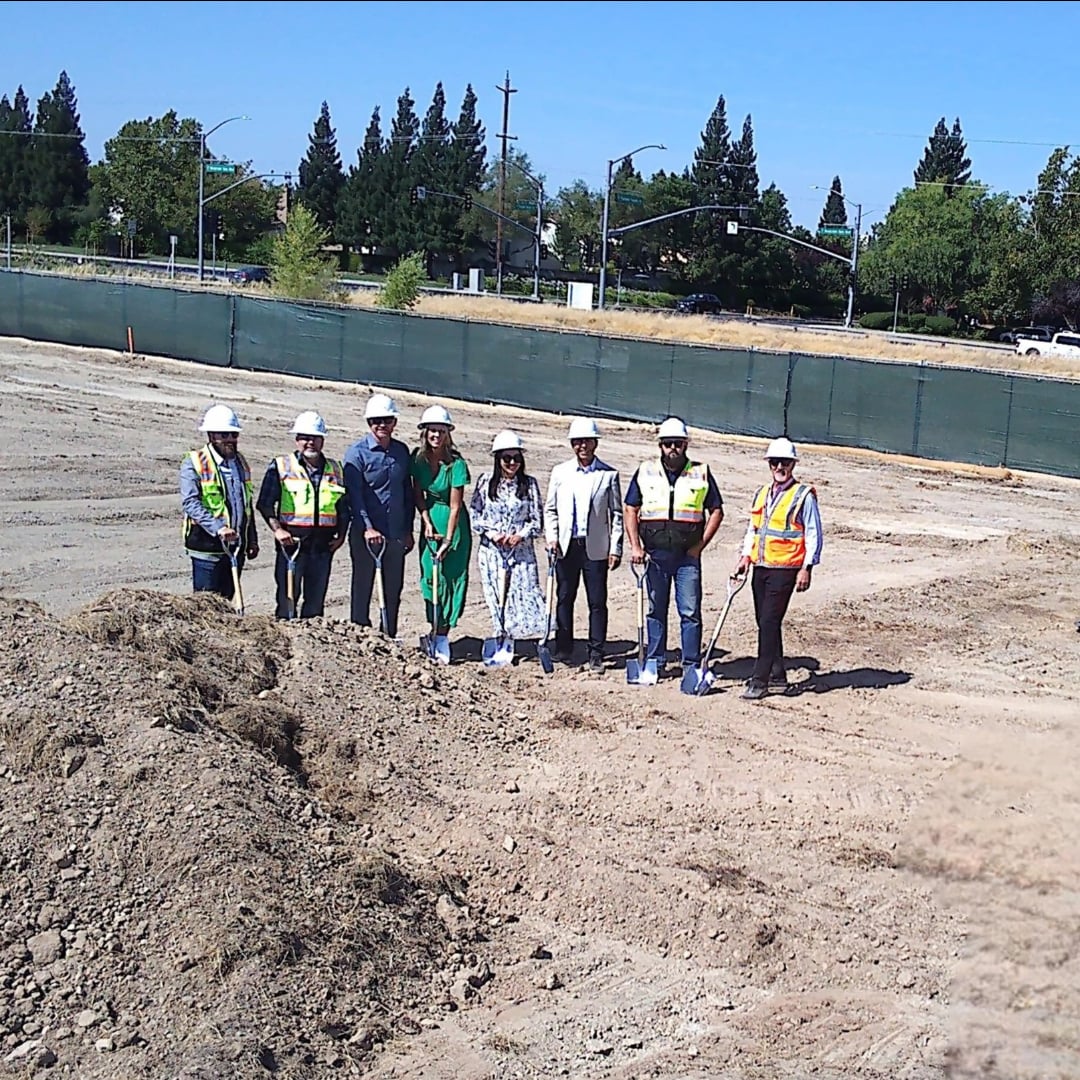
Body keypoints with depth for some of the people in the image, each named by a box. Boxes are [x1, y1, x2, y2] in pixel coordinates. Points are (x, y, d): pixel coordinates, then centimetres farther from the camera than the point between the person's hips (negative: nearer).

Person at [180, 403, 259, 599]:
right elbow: (190, 502, -18)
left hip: (236, 545, 7)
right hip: (207, 546, -6)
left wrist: (252, 540, 19)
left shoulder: (240, 462, 15)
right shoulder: (193, 463, -7)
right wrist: (218, 528, -29)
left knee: (226, 599, 11)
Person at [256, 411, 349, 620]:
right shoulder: (280, 466, 3)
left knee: (316, 597, 7)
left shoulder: (335, 470, 14)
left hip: (323, 543, 4)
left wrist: (341, 535, 7)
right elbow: (264, 503, 1)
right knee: (288, 595, -6)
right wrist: (277, 529, -12)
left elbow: (344, 506, 20)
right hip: (291, 540, -3)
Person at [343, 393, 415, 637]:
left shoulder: (402, 451, 9)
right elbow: (354, 494, -12)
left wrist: (408, 530, 11)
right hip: (366, 533, -5)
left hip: (396, 534, 5)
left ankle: (390, 637, 20)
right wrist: (367, 528, -21)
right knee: (362, 587, 3)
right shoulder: (357, 452, -6)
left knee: (394, 590, 10)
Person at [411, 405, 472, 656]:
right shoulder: (418, 457, -5)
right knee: (430, 576, 1)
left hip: (453, 523, -4)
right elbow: (418, 493, 5)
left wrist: (448, 540, -18)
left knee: (451, 576, -4)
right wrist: (426, 521, -7)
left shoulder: (456, 464, -19)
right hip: (430, 518, 4)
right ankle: (435, 631, 9)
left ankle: (442, 634, -1)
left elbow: (455, 506, -17)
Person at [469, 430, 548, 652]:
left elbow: (537, 520, 3)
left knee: (526, 595, -9)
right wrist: (490, 533, -9)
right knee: (497, 599, 2)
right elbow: (474, 513, 5)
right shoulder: (485, 481, 4)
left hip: (521, 550, -1)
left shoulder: (529, 484, 3)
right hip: (491, 551, 1)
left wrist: (521, 536, -12)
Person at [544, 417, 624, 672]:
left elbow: (617, 514, 3)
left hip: (596, 548, -2)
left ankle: (596, 655, 6)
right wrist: (551, 537, -2)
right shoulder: (560, 472, 8)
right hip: (566, 546, 2)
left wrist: (615, 548, -2)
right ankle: (563, 651, 17)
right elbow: (550, 509, 12)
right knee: (564, 599, 7)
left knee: (597, 602, 0)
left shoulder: (609, 475, 3)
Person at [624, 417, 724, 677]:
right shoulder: (645, 471, 7)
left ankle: (691, 665, 3)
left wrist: (700, 545, -2)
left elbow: (716, 511, 7)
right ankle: (654, 661, 17)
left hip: (687, 555, -1)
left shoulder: (701, 473, 4)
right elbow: (631, 510, 8)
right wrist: (635, 546, -2)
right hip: (655, 554, 1)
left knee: (690, 612, -2)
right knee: (656, 610, 9)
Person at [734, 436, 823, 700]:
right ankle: (778, 676, 21)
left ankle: (759, 681, -10)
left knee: (769, 622, -11)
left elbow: (814, 535, -5)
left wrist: (807, 568, -11)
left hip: (785, 570, -7)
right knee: (765, 622, 10)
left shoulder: (804, 495, -5)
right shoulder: (762, 493, 15)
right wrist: (747, 555, 8)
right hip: (760, 568, 7)